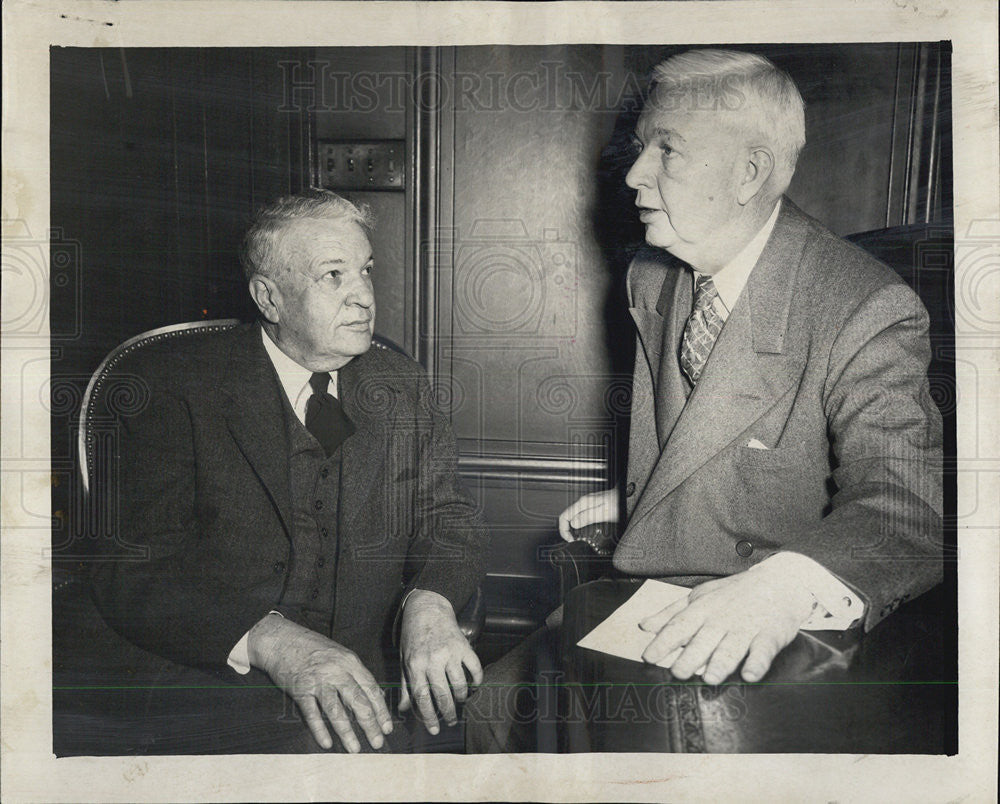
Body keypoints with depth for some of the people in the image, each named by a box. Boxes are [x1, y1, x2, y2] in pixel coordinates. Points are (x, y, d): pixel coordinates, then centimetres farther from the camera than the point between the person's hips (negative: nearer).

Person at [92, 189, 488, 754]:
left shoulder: (400, 385, 13)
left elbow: (452, 518, 10)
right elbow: (133, 570, -9)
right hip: (223, 683, -4)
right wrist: (270, 639, -27)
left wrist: (430, 603, -14)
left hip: (382, 681, 5)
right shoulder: (176, 382, -1)